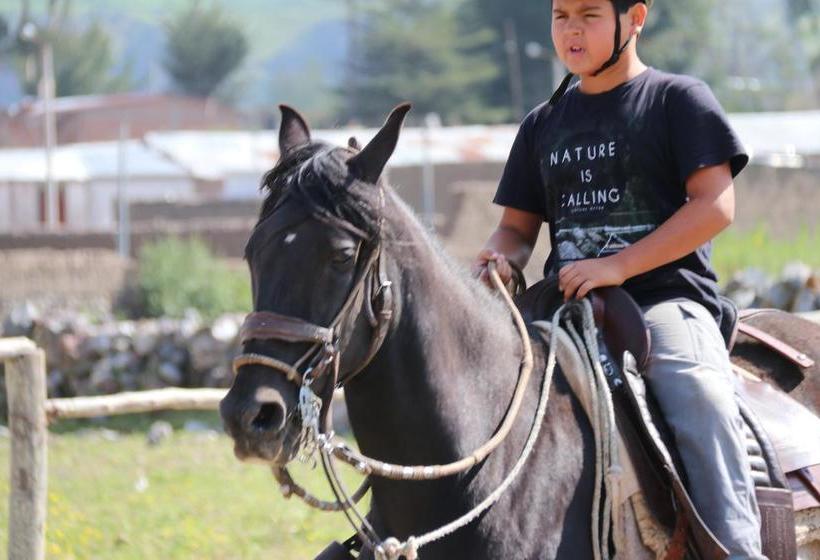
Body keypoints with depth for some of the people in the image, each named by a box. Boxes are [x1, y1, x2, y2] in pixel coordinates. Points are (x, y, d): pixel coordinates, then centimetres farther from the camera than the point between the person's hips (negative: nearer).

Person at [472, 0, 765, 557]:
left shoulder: (678, 99, 3)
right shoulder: (544, 124, 18)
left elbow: (715, 205, -7)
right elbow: (519, 225, 21)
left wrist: (618, 266, -16)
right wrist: (499, 258, -5)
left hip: (665, 297, -5)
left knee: (699, 392, -33)